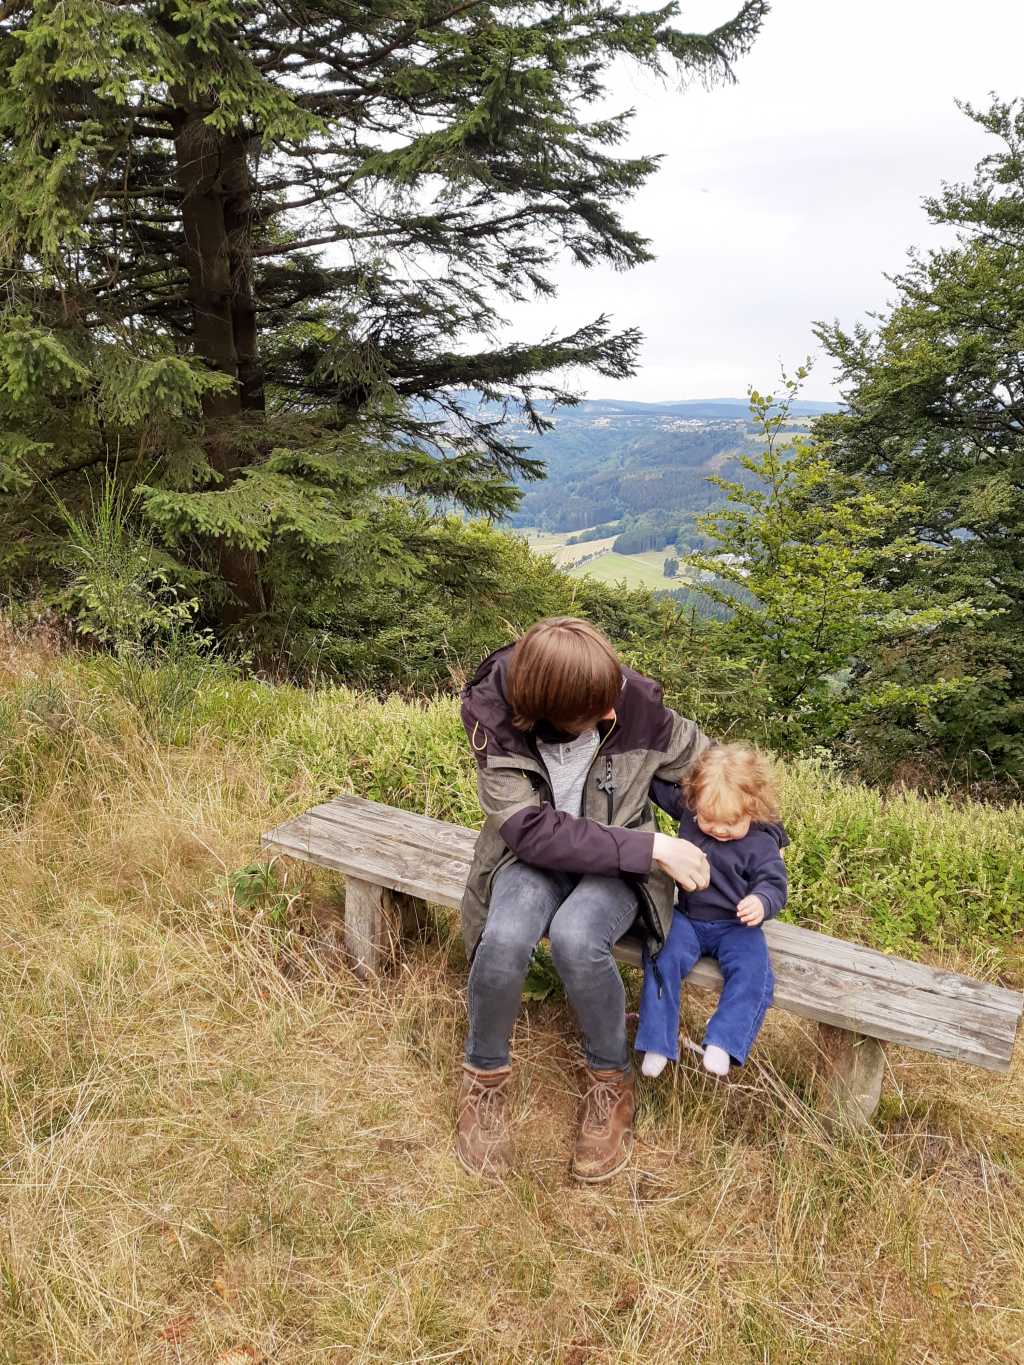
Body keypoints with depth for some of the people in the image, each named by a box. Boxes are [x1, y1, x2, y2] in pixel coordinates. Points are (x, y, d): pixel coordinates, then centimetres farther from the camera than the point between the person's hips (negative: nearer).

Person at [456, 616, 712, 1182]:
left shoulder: (633, 699, -20)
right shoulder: (495, 714, -22)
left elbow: (704, 765, 0)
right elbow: (532, 830, -26)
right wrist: (651, 848, -29)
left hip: (618, 855, 0)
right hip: (535, 854, 0)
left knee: (576, 938, -32)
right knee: (504, 938, -31)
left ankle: (610, 1080, -1)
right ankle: (486, 1074, 1)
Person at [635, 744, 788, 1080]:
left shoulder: (760, 843, -13)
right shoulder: (687, 808, -4)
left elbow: (773, 883, -11)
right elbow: (661, 787, 10)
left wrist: (762, 902, -34)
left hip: (735, 925, -2)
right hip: (686, 918, 2)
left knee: (753, 973, -25)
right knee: (662, 959, -22)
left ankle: (722, 1044, -21)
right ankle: (657, 1043, -15)